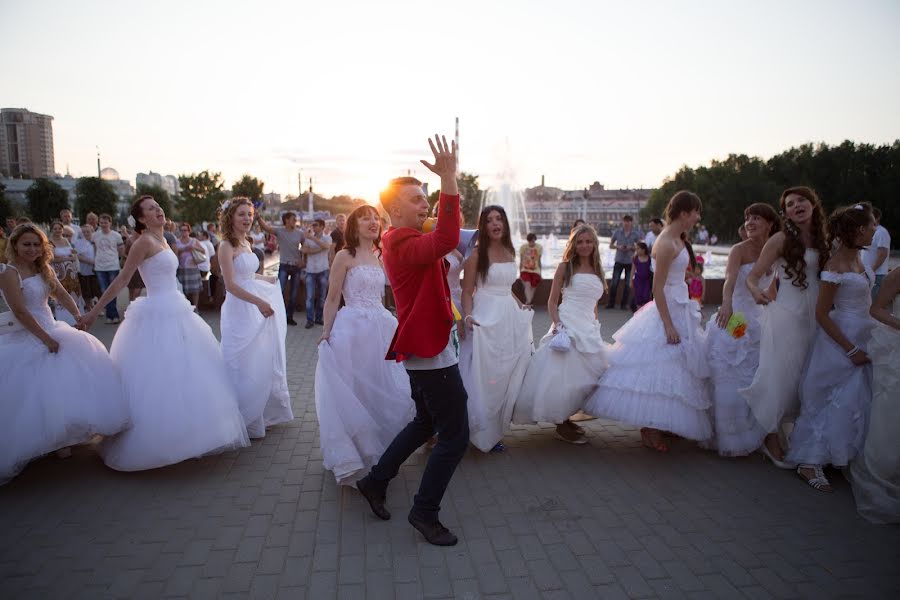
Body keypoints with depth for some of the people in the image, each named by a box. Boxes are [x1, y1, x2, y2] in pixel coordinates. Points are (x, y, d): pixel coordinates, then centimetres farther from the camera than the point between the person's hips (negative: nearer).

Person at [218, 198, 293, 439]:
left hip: (256, 311, 8)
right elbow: (231, 284, -20)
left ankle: (265, 413, 32)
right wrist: (259, 302, -29)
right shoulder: (226, 246, -13)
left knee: (263, 363, 17)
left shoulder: (246, 244, 10)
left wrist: (271, 280, 34)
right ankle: (246, 422, 16)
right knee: (244, 367, 1)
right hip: (239, 311, -8)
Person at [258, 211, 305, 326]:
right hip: (284, 266, -2)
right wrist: (258, 217, -36)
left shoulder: (300, 233, 1)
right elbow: (265, 227, -19)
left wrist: (304, 261, 1)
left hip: (296, 266, 3)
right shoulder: (279, 231, -6)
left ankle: (289, 316, 19)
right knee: (280, 291, -9)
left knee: (294, 293, 8)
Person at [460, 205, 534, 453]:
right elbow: (467, 292, -8)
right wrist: (468, 317, -22)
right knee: (483, 376, 0)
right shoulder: (476, 254, -7)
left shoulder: (510, 253, 11)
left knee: (507, 375, 10)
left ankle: (496, 429, 23)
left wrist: (522, 308, 19)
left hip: (510, 318, 7)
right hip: (486, 318, -6)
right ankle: (484, 433, 13)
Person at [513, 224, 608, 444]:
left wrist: (596, 328, 16)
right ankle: (561, 426, 6)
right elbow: (552, 301, -1)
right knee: (563, 373, -7)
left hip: (590, 328, 6)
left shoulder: (597, 270, 15)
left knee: (586, 374, 8)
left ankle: (566, 419, 23)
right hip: (568, 326, -6)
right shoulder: (566, 267, 0)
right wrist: (556, 323, -15)